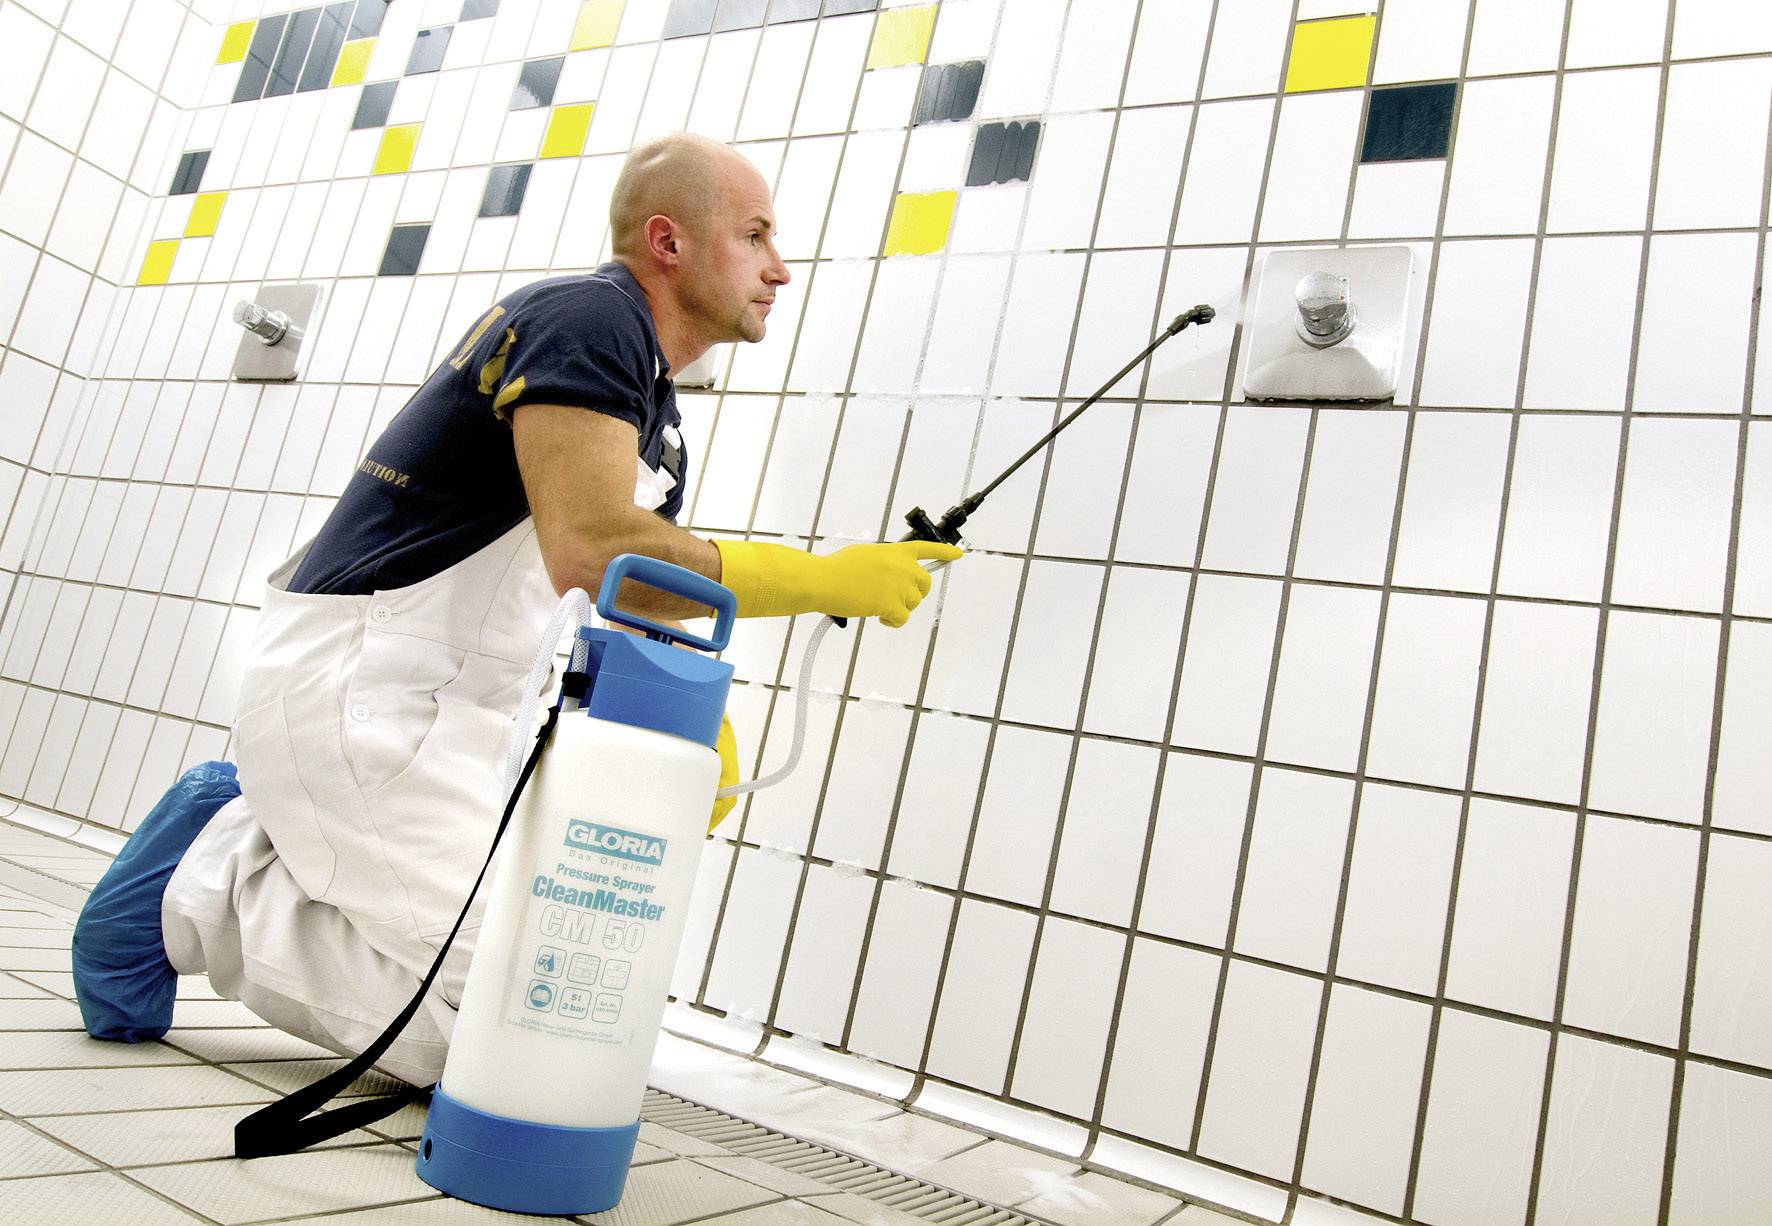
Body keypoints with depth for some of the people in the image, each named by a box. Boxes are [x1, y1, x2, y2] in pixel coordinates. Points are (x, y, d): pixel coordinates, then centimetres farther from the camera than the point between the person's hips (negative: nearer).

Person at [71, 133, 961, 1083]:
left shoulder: (658, 423, 15)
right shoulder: (586, 317, -14)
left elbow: (640, 601, 16)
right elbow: (589, 552, -29)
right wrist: (827, 581, -22)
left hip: (451, 713, 10)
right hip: (354, 689, -10)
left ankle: (244, 826, 16)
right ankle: (202, 894, 2)